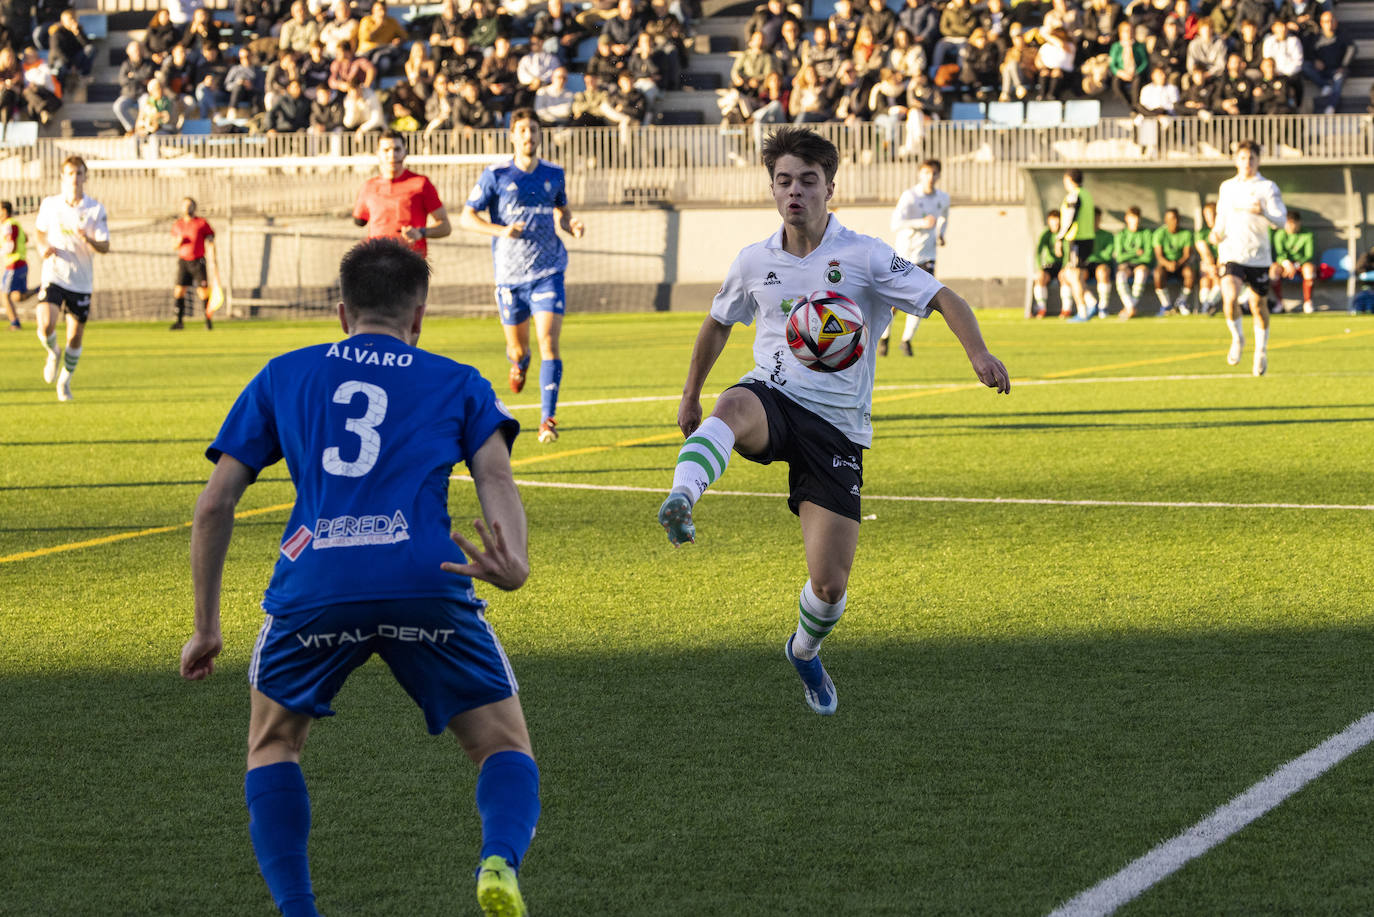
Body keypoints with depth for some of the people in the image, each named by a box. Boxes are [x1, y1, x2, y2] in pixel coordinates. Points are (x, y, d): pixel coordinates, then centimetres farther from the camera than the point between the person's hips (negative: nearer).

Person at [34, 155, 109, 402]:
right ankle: (53, 353, 14)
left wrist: (87, 239, -27)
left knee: (75, 337, 5)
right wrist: (42, 246, -3)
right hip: (53, 276, 0)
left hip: (81, 281, 0)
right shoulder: (49, 205, 0)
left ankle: (65, 381, 28)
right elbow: (39, 230, 18)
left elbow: (105, 247, -6)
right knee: (45, 327, -21)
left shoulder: (95, 209, -5)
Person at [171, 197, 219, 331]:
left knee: (203, 292, -7)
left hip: (198, 261, -3)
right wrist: (179, 241, -8)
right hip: (183, 261, 3)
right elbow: (175, 247, 16)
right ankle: (179, 321, -4)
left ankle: (208, 320, 6)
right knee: (178, 291, -8)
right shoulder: (177, 225, 11)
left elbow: (210, 243, -1)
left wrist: (213, 261, -10)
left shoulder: (202, 223, 0)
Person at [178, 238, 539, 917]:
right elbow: (496, 478, 3)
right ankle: (500, 861, -18)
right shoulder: (458, 383, 24)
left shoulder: (283, 376, 26)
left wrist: (205, 627, 27)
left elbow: (214, 505, 21)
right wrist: (515, 564, -14)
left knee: (273, 745, 25)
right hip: (426, 580, -1)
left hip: (314, 582, 1)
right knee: (505, 750, 14)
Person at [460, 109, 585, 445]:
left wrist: (572, 225, -2)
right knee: (518, 348, 11)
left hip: (548, 272, 1)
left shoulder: (554, 174, 5)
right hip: (510, 275, -1)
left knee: (549, 343, -14)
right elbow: (466, 218, -4)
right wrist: (501, 230, -21)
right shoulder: (495, 175, -5)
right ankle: (519, 363, 51)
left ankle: (548, 419, -14)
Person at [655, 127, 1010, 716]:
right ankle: (679, 503, -67)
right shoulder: (754, 262, 8)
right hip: (773, 399, 1)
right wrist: (691, 396, 31)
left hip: (837, 424, -1)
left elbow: (944, 299, -10)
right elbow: (717, 324, 27)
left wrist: (978, 353, -28)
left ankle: (805, 651, 29)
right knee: (733, 408, -40)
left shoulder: (864, 256, -3)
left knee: (830, 584, -5)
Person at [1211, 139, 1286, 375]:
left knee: (1258, 305, 7)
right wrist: (1217, 232, 3)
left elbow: (1280, 221, -9)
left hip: (1258, 256, -1)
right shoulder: (1226, 187, 12)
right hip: (1231, 255, 1)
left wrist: (1263, 212, -28)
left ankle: (1261, 352, 26)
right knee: (1230, 299, -20)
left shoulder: (1267, 188, 0)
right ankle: (1237, 338, 5)